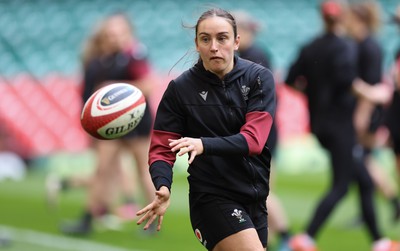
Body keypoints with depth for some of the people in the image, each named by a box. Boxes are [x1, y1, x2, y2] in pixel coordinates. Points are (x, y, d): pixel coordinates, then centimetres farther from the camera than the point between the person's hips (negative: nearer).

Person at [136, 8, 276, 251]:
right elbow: (162, 148, -5)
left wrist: (204, 145, -33)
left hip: (258, 198, 4)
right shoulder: (180, 88, -7)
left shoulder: (259, 78, -5)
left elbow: (253, 139, -17)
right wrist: (163, 187, -25)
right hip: (212, 197, -3)